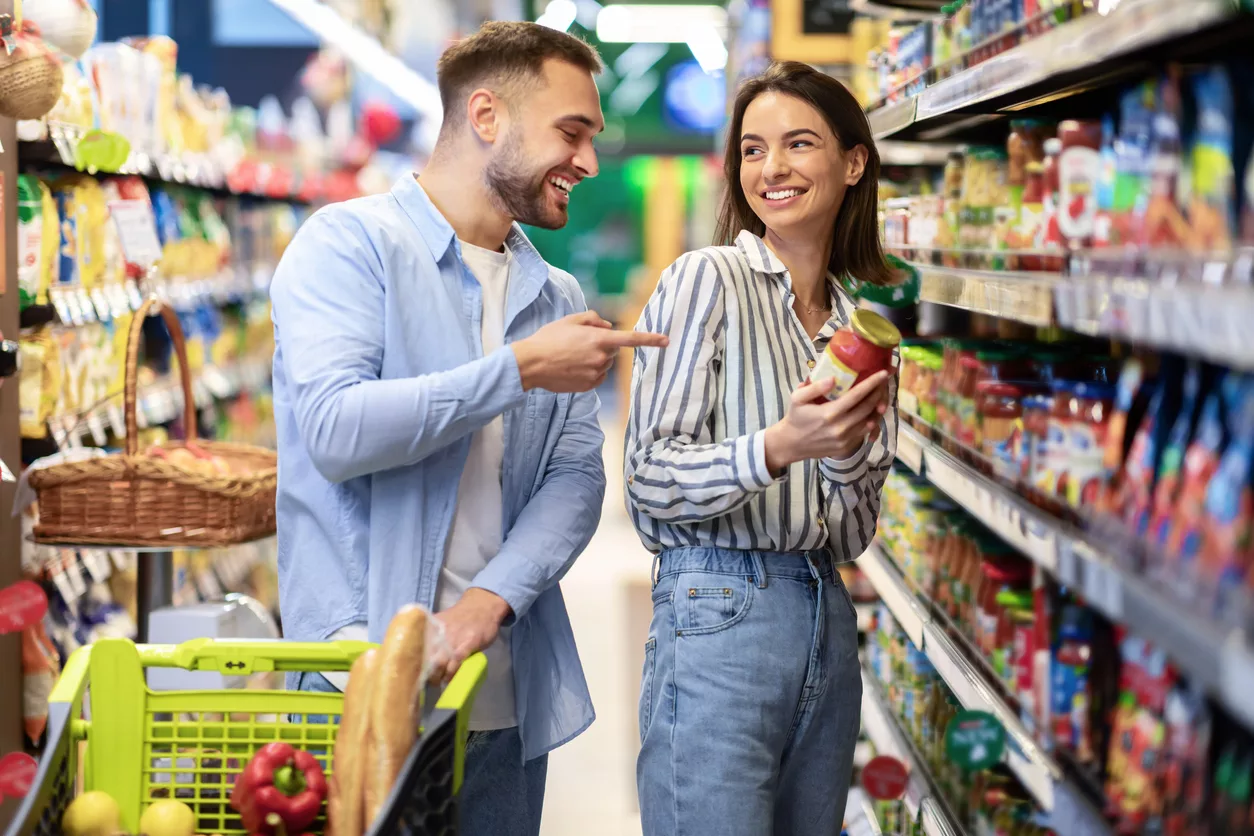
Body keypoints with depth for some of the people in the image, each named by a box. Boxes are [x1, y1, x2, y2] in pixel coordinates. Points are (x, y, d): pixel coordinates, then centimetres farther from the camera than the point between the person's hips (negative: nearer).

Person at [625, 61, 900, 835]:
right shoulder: (706, 280, -5)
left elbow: (853, 535, 13)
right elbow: (651, 481, -10)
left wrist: (846, 451, -8)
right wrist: (778, 448, -25)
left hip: (828, 618, 6)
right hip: (720, 616, -6)